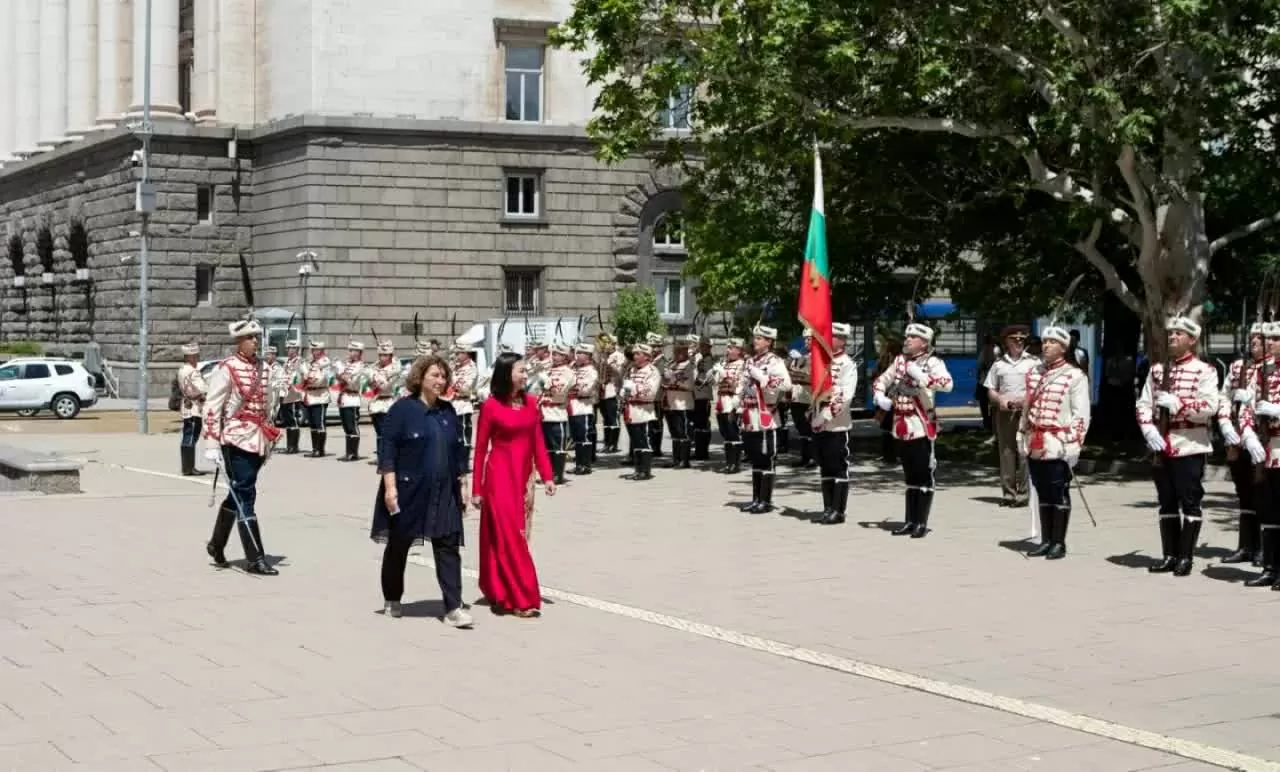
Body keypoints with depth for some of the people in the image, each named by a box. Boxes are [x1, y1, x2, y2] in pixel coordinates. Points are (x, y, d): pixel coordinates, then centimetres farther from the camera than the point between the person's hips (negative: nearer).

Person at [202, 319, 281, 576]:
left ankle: (216, 545, 35)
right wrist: (212, 443, -16)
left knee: (238, 495, 18)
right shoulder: (226, 369, -9)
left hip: (258, 441, 7)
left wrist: (270, 440, 21)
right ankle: (255, 559, -8)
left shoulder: (262, 369, 11)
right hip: (236, 440, -7)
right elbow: (212, 407, -11)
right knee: (245, 496, -8)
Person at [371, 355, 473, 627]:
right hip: (407, 491, -4)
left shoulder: (448, 411, 10)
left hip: (443, 494, 4)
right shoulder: (402, 409, -6)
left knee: (448, 547, -5)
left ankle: (453, 608, -8)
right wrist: (389, 486, -17)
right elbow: (387, 448, -10)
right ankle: (392, 600, 28)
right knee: (398, 546, 10)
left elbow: (459, 451, 15)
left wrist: (462, 484, 12)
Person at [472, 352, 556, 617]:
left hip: (524, 476, 6)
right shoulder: (491, 406, -8)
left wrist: (547, 476, 1)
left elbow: (538, 443, 8)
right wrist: (476, 489, -5)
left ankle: (500, 593, 22)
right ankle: (522, 598, -3)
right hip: (500, 476, -5)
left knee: (518, 535, 10)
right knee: (509, 536, -4)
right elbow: (480, 449, -5)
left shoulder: (530, 402, 5)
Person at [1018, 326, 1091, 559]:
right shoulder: (1034, 373, 14)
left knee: (1059, 494, -1)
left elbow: (1081, 414, -8)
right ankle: (1046, 541, 17)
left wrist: (1074, 444, -13)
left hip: (1059, 445, -6)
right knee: (1043, 494, 10)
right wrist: (1022, 437, 16)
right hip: (1036, 444, 6)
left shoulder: (1075, 376, -6)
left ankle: (1059, 543, 6)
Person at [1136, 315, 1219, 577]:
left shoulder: (1204, 371, -4)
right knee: (1167, 503, 10)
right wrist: (1149, 430, -7)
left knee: (1190, 502, 0)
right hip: (1161, 446, 5)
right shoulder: (1157, 369, 12)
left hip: (1189, 447, -5)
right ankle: (1169, 556, 16)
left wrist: (1176, 403, -19)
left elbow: (1210, 407, -15)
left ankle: (1186, 557, 5)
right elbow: (1144, 403, 9)